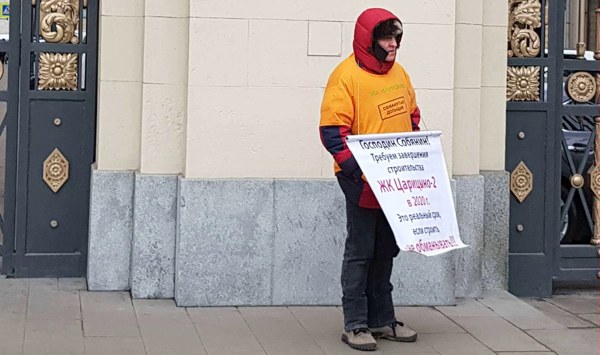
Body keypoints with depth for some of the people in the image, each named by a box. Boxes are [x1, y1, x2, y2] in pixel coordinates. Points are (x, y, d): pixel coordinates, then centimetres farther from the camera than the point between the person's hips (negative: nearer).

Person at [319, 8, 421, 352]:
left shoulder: (399, 73, 10)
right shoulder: (347, 76, -13)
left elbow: (412, 117, 21)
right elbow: (332, 131, -17)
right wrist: (359, 170, -24)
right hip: (363, 181, -7)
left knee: (386, 251, 14)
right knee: (360, 252, -1)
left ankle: (382, 319, 24)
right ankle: (356, 325, 6)